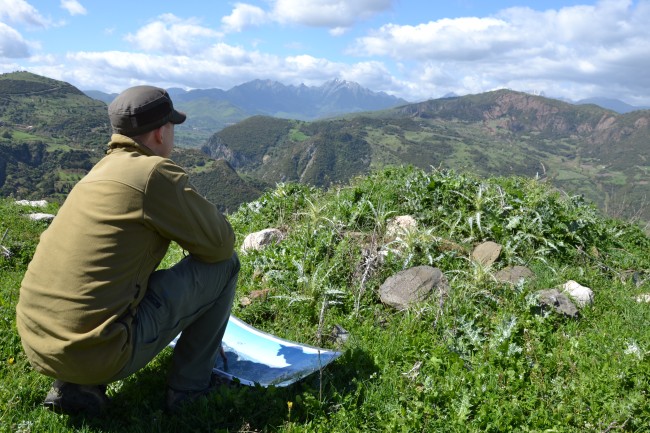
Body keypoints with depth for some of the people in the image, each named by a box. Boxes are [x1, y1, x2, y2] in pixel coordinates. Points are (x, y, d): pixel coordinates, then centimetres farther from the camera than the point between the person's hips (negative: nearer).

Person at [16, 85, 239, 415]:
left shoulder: (102, 170, 14)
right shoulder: (154, 172, -12)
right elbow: (220, 244, -5)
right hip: (96, 353, -8)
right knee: (224, 264, 1)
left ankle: (74, 385, 20)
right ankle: (191, 385, 14)